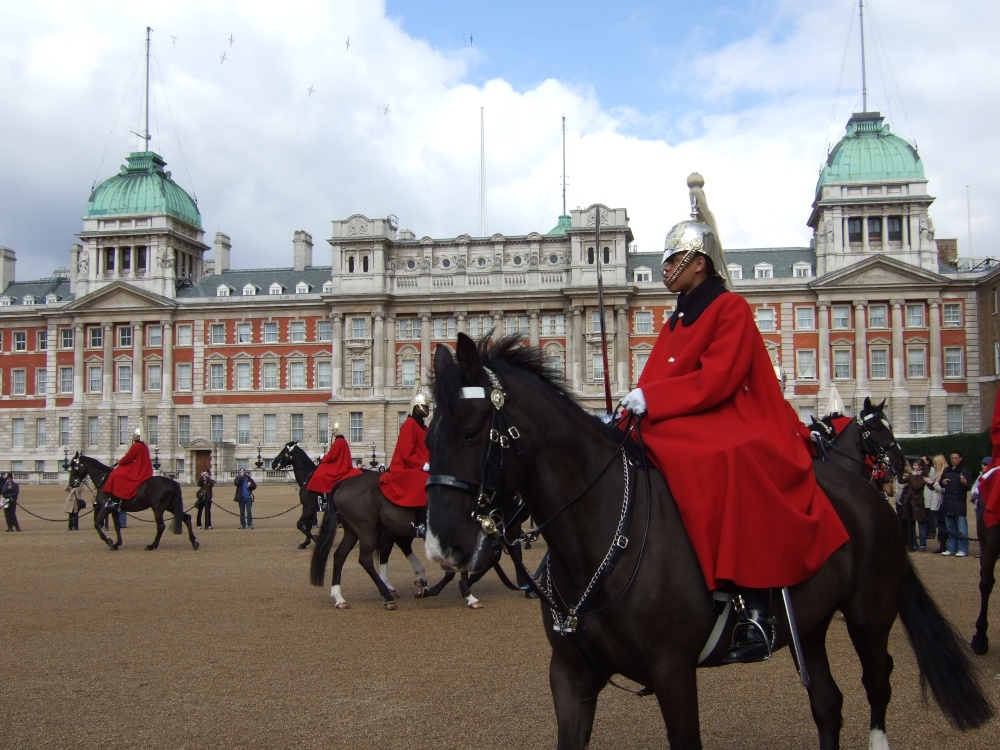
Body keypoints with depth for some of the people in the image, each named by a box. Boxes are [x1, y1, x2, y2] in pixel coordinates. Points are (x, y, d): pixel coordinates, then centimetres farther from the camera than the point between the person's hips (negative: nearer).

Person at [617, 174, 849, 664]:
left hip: (733, 430, -9)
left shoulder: (731, 309, -5)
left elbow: (716, 379, -18)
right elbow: (656, 382, 16)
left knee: (726, 466, -38)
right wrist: (634, 405, -3)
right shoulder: (676, 322, 21)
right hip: (681, 431, 9)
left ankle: (755, 606, -35)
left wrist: (651, 399, -22)